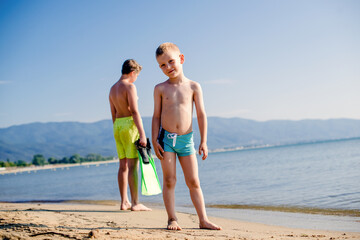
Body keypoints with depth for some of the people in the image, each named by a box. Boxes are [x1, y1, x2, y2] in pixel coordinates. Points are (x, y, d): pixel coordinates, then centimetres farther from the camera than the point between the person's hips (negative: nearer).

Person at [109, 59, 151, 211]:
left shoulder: (112, 89, 15)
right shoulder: (129, 87, -10)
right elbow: (134, 111, -18)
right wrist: (142, 133, -20)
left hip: (117, 126, 8)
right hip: (130, 125, -8)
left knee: (123, 166, 9)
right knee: (133, 165, -7)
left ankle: (124, 202, 11)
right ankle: (135, 203, -7)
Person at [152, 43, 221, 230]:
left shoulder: (193, 87, 2)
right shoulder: (160, 89, 3)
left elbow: (201, 115, 1)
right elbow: (156, 116, 5)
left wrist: (203, 141, -3)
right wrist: (154, 141, -4)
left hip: (186, 139, 0)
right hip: (166, 137, 0)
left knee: (193, 181, 3)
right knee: (169, 180, -1)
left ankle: (203, 220, 8)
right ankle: (172, 219, 6)